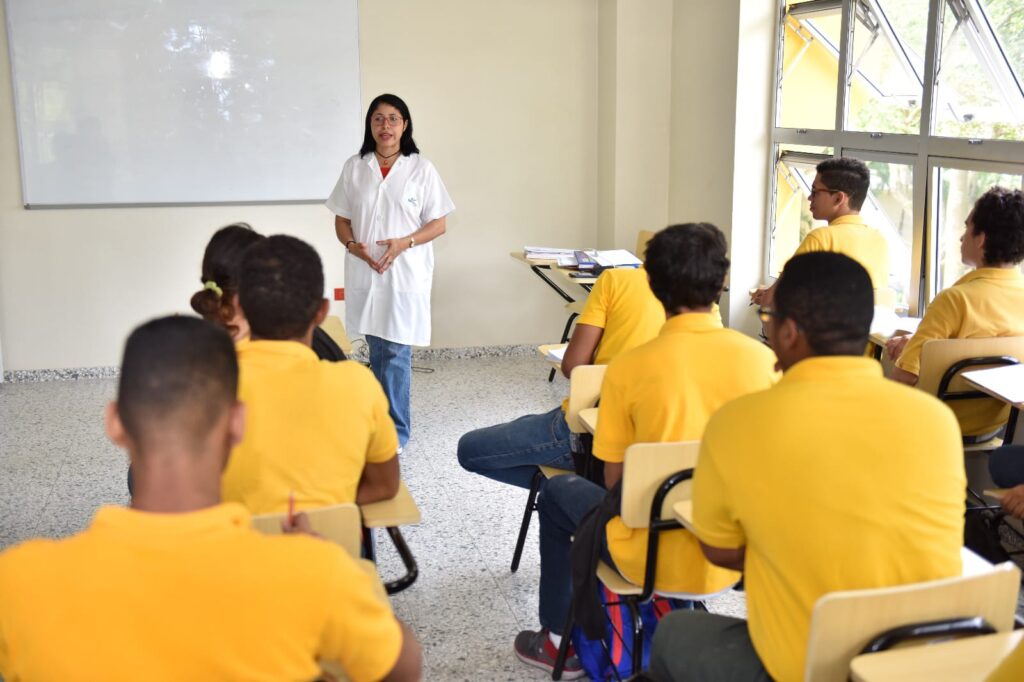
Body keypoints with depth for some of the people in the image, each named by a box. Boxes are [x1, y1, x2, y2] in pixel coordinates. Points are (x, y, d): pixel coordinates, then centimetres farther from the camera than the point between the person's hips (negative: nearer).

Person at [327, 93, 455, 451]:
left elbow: (438, 224, 0)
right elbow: (341, 219, 10)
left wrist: (404, 243, -16)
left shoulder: (421, 169, -1)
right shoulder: (354, 167, 6)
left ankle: (396, 431, 5)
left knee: (395, 353, -5)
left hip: (405, 273, -3)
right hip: (364, 272, 3)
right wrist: (353, 245, -10)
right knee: (377, 350, 9)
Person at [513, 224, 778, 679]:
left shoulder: (628, 368, -17)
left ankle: (560, 641, 34)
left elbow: (615, 484, -7)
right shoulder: (762, 359, -9)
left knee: (558, 493, 25)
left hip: (653, 559, -3)